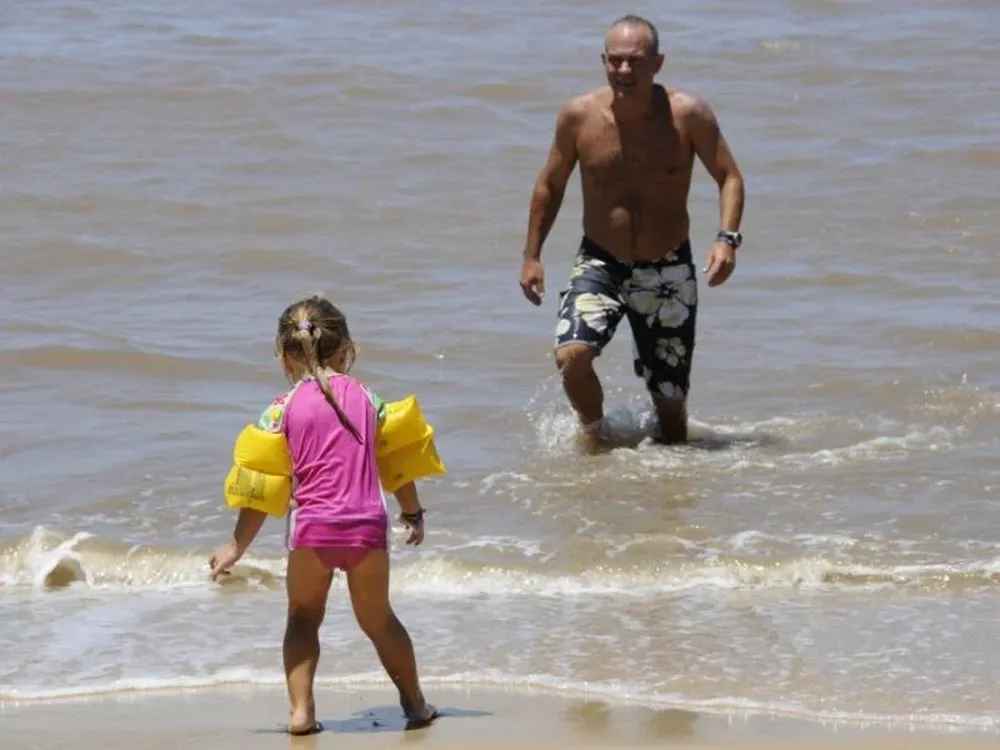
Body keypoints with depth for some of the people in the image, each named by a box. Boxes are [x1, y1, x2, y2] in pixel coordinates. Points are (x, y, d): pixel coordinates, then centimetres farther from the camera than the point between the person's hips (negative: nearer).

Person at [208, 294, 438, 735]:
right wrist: (413, 513, 31)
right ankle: (415, 702, 28)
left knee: (304, 618, 18)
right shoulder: (365, 397, 8)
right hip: (367, 525, 2)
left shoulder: (283, 409, 1)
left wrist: (238, 545, 9)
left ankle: (301, 709, 5)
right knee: (378, 620, 21)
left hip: (312, 528, -2)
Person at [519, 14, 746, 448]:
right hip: (600, 264, 0)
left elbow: (729, 178, -4)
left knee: (671, 399, 7)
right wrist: (532, 256, 5)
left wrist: (727, 238, -21)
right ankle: (594, 435, 3)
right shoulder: (579, 117, -9)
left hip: (668, 270, 0)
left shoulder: (688, 115, -13)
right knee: (572, 355, -25)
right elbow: (550, 185, 6)